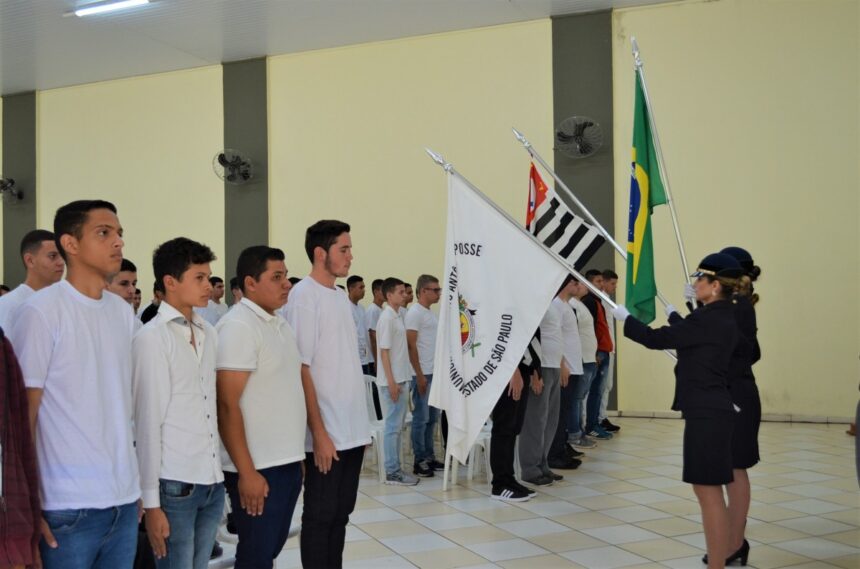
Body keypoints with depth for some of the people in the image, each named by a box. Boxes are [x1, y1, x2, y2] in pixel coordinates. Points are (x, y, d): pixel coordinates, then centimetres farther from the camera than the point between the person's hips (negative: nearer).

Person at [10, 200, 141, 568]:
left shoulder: (124, 312, 9)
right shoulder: (41, 311, -9)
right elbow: (23, 415, -7)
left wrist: (137, 485, 15)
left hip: (125, 499, 6)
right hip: (70, 507, -6)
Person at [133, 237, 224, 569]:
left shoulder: (209, 334, 10)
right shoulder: (152, 337, -9)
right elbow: (147, 422, -10)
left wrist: (219, 471, 10)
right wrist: (151, 501, -10)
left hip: (212, 482, 6)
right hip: (174, 485, -6)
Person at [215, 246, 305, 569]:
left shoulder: (281, 324, 12)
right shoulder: (238, 326, -14)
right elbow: (227, 405, -18)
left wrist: (296, 455, 15)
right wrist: (246, 471, -20)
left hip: (288, 462, 8)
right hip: (258, 468, -8)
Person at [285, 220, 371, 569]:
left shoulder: (342, 297, 12)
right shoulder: (304, 296, -12)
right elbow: (301, 369, -16)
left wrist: (362, 424, 15)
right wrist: (319, 432, -18)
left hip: (353, 430, 8)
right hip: (327, 434, -8)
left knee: (341, 513, 14)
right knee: (320, 517, 3)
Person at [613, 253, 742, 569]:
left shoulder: (709, 319, -18)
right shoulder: (721, 317, 11)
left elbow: (655, 339, -14)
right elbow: (689, 336, 31)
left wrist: (625, 318, 1)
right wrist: (674, 316, 48)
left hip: (706, 413, -10)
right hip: (710, 410, 10)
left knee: (709, 491, -4)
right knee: (707, 489, 16)